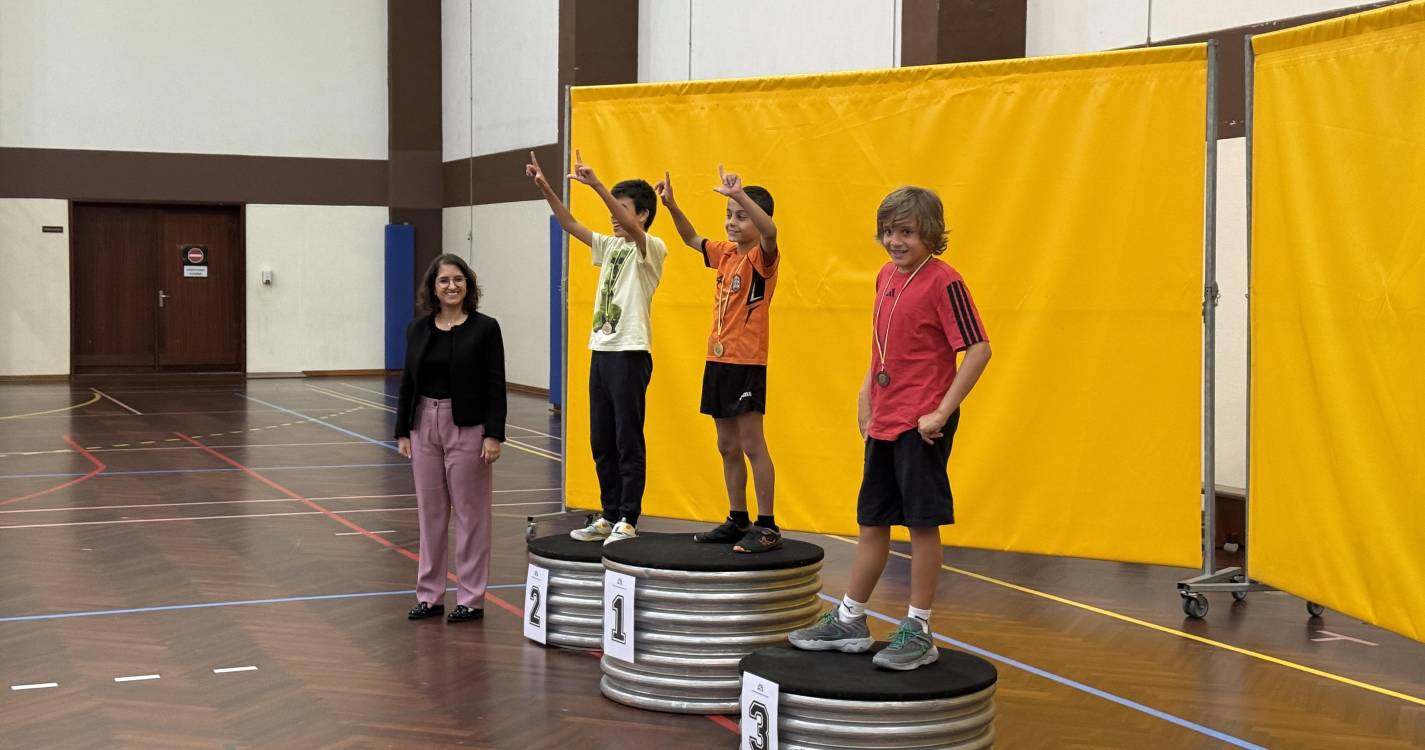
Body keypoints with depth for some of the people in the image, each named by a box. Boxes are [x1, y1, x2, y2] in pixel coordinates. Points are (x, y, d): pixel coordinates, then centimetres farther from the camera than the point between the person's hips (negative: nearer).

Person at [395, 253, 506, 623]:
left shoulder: (484, 328, -5)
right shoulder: (418, 329, 6)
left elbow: (495, 386, -8)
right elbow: (408, 382, 10)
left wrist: (494, 435, -14)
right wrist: (402, 432, 6)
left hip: (467, 429, -4)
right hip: (425, 426, 4)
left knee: (470, 512, 2)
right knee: (430, 512, 9)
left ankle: (471, 598, 10)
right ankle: (429, 595, 18)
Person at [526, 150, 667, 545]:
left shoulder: (651, 248, -7)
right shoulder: (610, 246, 15)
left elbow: (631, 226, -26)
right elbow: (570, 225, 10)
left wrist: (597, 185, -36)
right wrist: (545, 188, -4)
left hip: (631, 353, -8)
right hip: (601, 350, 8)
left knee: (628, 442, -3)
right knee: (602, 442, 11)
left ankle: (628, 521, 2)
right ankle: (609, 516, 19)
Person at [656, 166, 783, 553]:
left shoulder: (762, 256, -11)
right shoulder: (725, 253, 11)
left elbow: (769, 230, -33)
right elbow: (692, 238, 24)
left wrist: (740, 194, -43)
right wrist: (671, 206, 9)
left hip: (747, 363, -8)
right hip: (718, 360, 8)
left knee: (752, 444, -6)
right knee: (727, 446, 13)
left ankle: (767, 526, 0)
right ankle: (738, 521, 22)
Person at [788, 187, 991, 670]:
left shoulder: (943, 282, -13)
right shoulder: (886, 277, 11)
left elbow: (978, 349, -18)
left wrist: (942, 412, -18)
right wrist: (866, 393, 13)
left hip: (921, 425, -8)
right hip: (883, 422, 8)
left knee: (922, 521, -1)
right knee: (872, 521, 15)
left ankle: (918, 631, 8)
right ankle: (850, 622, 25)